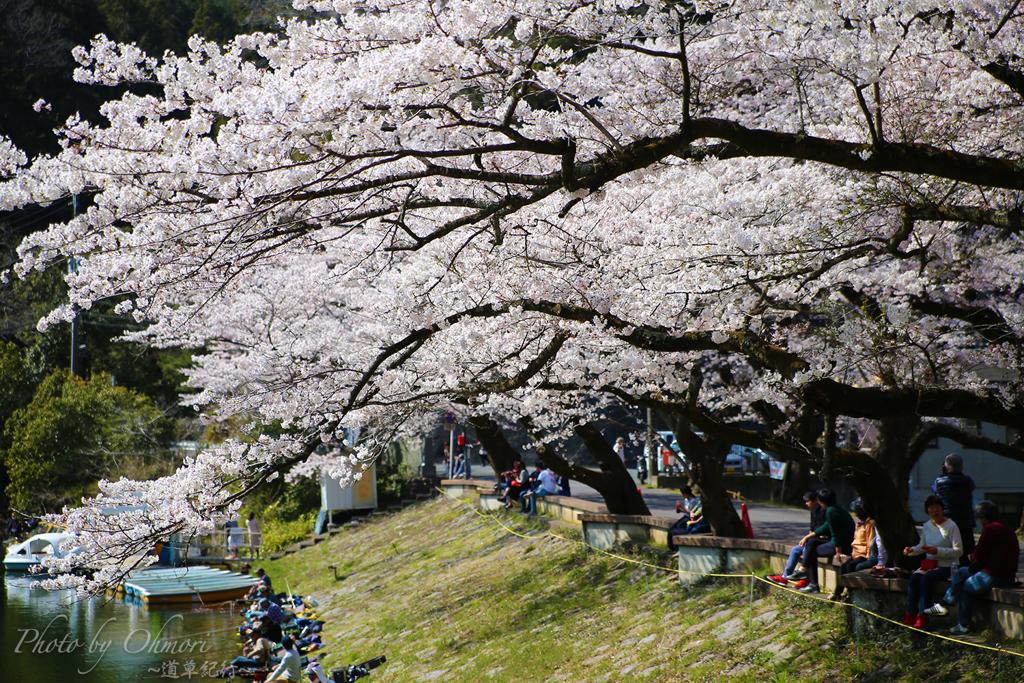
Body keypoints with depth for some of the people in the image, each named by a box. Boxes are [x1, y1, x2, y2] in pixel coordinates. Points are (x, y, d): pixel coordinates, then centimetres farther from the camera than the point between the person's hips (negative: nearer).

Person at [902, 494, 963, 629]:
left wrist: (938, 551, -23)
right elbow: (922, 546, 23)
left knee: (926, 577, -32)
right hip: (929, 564, 5)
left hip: (946, 567, -5)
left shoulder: (951, 526, -8)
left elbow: (958, 551, -13)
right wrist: (912, 550, 1)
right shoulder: (927, 526, 12)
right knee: (914, 577, -24)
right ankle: (911, 615, -21)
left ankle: (923, 616, -26)